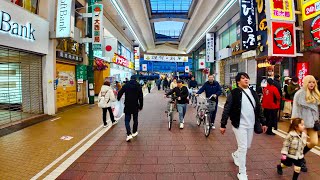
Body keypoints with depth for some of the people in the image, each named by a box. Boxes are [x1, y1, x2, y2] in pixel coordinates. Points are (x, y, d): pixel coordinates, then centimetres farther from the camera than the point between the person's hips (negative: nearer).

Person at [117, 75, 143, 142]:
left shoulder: (126, 85, -3)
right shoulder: (138, 86, 0)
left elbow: (120, 93, -7)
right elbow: (141, 97, 0)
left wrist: (118, 99, 12)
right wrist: (141, 106, 7)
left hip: (127, 106, -1)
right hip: (135, 106, 1)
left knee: (127, 120, 4)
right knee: (135, 119, 17)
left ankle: (129, 134, -8)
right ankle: (134, 132, 27)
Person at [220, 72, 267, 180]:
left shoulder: (253, 93, 7)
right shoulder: (234, 93, -11)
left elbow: (259, 109, 15)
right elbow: (226, 110, -11)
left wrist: (263, 123, 13)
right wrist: (223, 125, -12)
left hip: (250, 125, 6)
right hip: (239, 125, -6)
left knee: (247, 146, 19)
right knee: (243, 147, -4)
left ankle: (235, 155, 50)